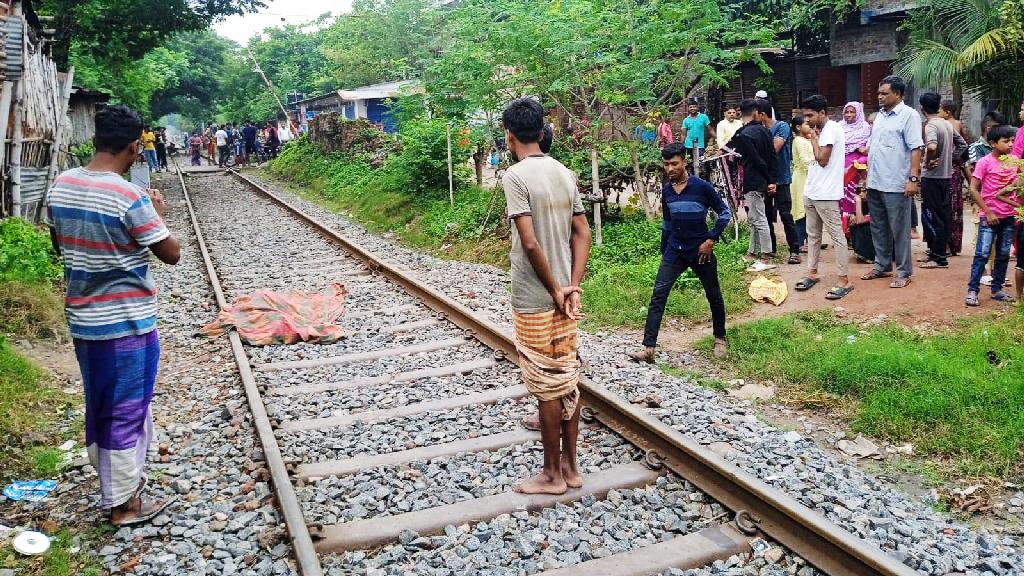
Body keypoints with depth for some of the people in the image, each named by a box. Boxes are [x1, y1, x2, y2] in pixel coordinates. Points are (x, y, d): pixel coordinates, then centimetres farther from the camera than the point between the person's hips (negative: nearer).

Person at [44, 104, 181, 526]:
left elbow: (59, 244, 14)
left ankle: (115, 481, 36)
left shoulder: (61, 186, 0)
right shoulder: (129, 197, -22)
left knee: (99, 407, 20)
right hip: (126, 323, -7)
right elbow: (171, 254, -13)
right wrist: (158, 215, 2)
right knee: (126, 412, 5)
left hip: (82, 320, 7)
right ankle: (124, 503, 17)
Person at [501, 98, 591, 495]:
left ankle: (552, 474, 16)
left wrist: (554, 290, -12)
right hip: (565, 297, 7)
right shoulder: (564, 173, 8)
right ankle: (570, 466, 25)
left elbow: (530, 242, -23)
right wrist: (571, 287, 0)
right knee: (568, 380, 14)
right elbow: (582, 234, 6)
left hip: (535, 301, -7)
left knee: (547, 387, 3)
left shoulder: (516, 175, -15)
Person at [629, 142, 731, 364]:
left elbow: (724, 213, -4)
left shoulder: (702, 187, -11)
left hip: (700, 250, -3)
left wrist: (711, 239, -11)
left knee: (713, 296, 13)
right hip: (674, 251, 3)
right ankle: (648, 349, -13)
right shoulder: (666, 190, 4)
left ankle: (720, 338, 37)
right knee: (658, 295, -10)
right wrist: (663, 250, 19)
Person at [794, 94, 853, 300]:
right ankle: (812, 273, 24)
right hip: (812, 191, 10)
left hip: (825, 194, -10)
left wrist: (813, 138, -7)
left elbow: (822, 160, -18)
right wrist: (814, 138, 4)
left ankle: (844, 281, -4)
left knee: (837, 236, -6)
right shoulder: (823, 130, 15)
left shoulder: (831, 129, -14)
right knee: (813, 234, 15)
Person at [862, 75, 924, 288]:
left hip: (896, 185, -8)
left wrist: (913, 178, -21)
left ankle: (903, 272, 8)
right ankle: (882, 266, 26)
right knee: (878, 228, 15)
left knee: (899, 230, 0)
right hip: (875, 183, 8)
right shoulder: (880, 115, 15)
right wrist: (867, 175, 17)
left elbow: (915, 148, -14)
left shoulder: (909, 115, -8)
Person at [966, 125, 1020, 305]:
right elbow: (974, 190, -12)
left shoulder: (1015, 160, 5)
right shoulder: (985, 162, -10)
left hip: (1009, 216, 6)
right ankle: (972, 290, -1)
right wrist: (988, 212, -14)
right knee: (982, 254, -7)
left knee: (1003, 254, 11)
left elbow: (1019, 178, 21)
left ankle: (997, 289, 21)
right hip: (990, 216, -5)